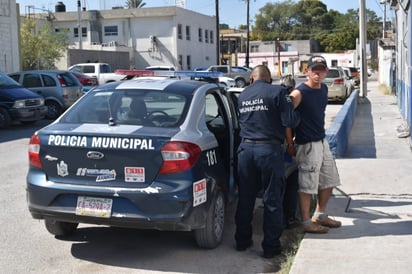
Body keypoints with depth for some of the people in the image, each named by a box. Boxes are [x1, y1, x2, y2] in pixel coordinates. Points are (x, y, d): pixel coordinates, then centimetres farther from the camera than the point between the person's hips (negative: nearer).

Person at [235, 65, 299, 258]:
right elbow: (290, 121, -11)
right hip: (269, 149, -4)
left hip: (245, 148, 5)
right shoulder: (277, 92, -6)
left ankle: (242, 241, 25)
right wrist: (288, 102, 7)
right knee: (272, 199, 4)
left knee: (245, 198, 15)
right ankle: (271, 246, 9)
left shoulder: (242, 96, 10)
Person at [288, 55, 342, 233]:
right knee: (307, 185, 0)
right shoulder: (299, 93, -17)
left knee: (329, 181, 18)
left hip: (322, 142, 9)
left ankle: (320, 215, 33)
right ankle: (307, 223, 13)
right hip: (307, 145, -9)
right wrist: (290, 144, -16)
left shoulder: (324, 89, 8)